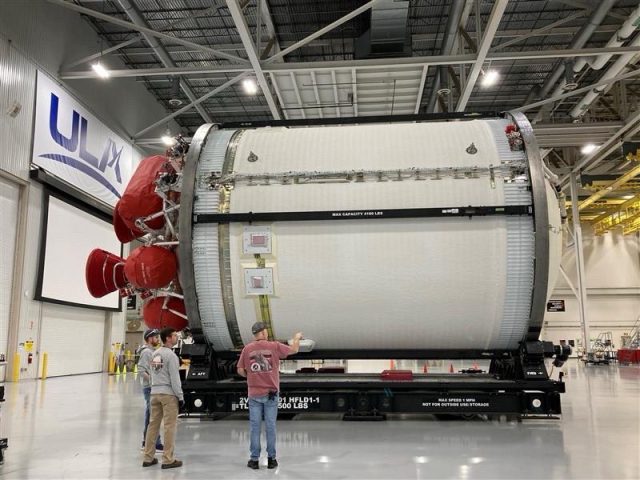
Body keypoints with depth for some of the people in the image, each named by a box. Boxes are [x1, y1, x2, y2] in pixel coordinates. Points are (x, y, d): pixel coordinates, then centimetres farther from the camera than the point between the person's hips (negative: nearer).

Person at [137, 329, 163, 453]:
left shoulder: (152, 351, 15)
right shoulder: (146, 352, -14)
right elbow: (141, 370, -22)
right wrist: (153, 380, -21)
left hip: (153, 388, 10)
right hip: (150, 388, -10)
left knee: (149, 416, 14)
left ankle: (146, 442, 21)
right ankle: (156, 444, -4)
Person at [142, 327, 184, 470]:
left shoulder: (154, 354, 13)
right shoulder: (170, 355, -12)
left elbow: (153, 374, 16)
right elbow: (174, 378, -13)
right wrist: (180, 396, -9)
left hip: (155, 393, 8)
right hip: (168, 393, -8)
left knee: (153, 424, 11)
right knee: (169, 426, -3)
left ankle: (148, 458, 15)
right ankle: (168, 460, 0)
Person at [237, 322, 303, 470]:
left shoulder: (247, 349, -3)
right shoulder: (274, 346, -6)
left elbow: (240, 370, 1)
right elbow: (293, 349, 8)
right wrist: (297, 338, 27)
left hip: (254, 394, 1)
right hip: (271, 393, -1)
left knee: (255, 426, 7)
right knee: (270, 426, 7)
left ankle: (254, 460, 11)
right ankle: (271, 459, 14)